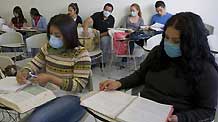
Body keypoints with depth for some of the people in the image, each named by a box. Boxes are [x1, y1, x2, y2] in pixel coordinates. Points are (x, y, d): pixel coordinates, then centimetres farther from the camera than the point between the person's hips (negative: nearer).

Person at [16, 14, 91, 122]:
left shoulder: (81, 54, -14)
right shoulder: (48, 47, 4)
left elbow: (79, 86, -18)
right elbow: (35, 64, 16)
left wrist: (50, 78, -24)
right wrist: (24, 72, -7)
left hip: (71, 98, -5)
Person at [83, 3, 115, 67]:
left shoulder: (111, 19, 1)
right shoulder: (97, 15, -5)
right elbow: (88, 21, -21)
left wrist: (100, 34, -18)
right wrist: (85, 30, -40)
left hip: (105, 36, 0)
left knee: (105, 40, -33)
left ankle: (104, 61, -16)